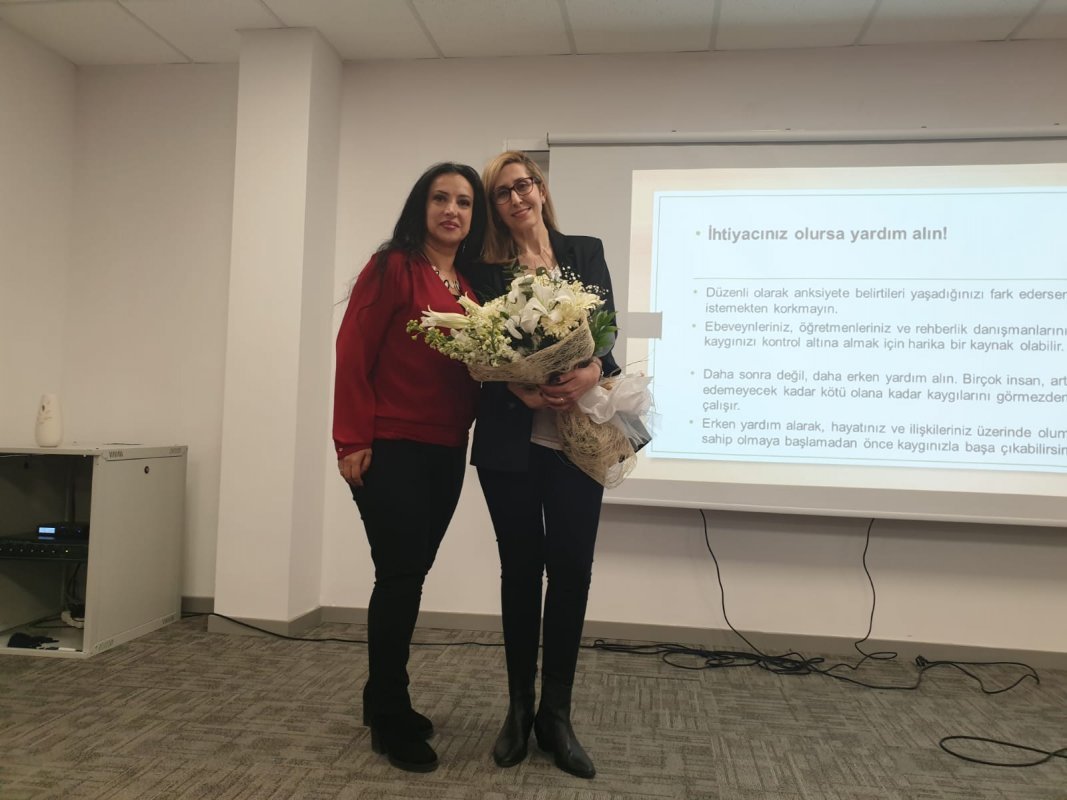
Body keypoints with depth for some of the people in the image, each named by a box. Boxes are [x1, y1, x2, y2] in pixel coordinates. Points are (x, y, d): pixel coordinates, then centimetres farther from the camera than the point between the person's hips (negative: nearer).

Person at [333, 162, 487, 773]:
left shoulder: (474, 285, 10)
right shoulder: (392, 267, -7)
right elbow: (353, 354, -10)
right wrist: (353, 441, -13)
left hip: (447, 452, 6)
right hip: (390, 448, -6)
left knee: (412, 574, 14)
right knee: (400, 576, -2)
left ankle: (383, 697, 31)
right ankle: (391, 718, 15)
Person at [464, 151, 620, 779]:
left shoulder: (586, 252, 10)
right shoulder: (485, 269, 7)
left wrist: (593, 373, -19)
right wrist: (520, 390, -18)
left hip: (578, 434, 1)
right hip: (510, 438, 0)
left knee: (572, 569, 1)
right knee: (522, 570, 7)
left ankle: (557, 714, 17)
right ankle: (520, 709, 22)